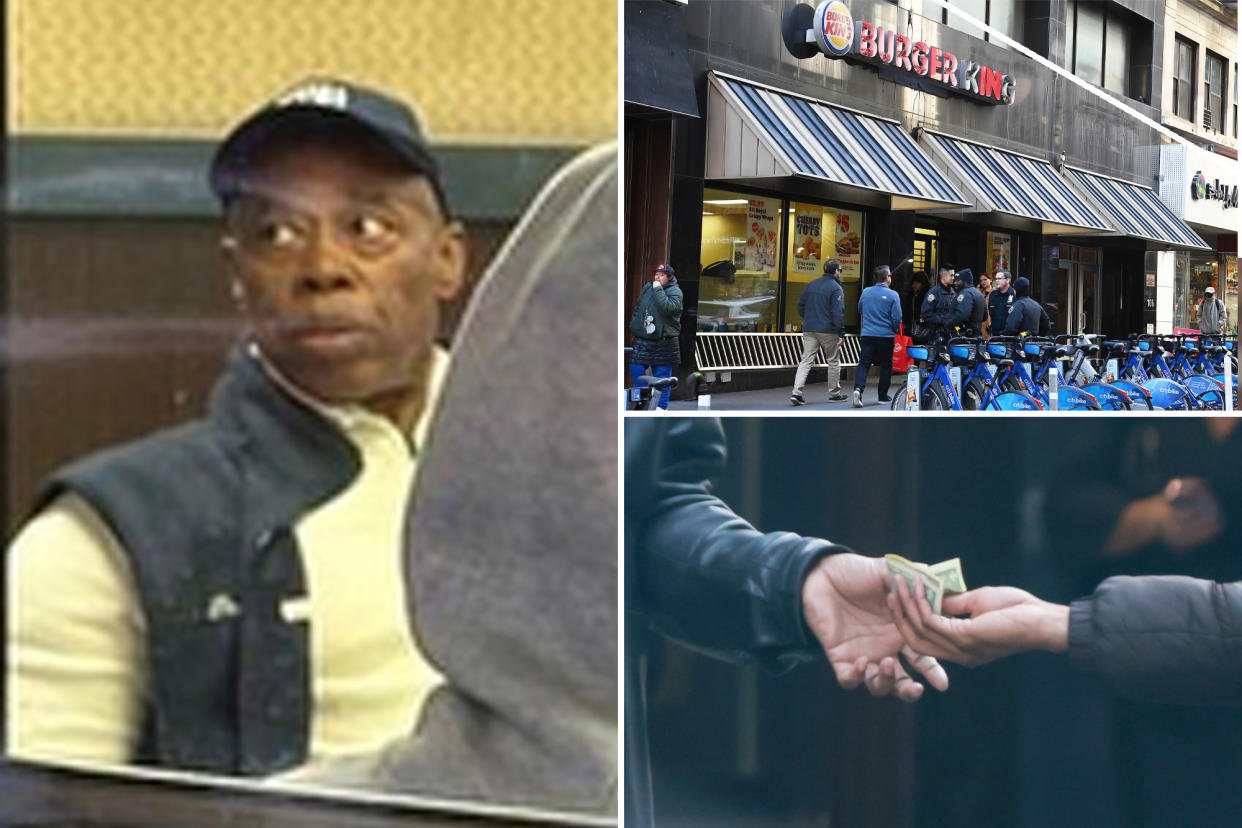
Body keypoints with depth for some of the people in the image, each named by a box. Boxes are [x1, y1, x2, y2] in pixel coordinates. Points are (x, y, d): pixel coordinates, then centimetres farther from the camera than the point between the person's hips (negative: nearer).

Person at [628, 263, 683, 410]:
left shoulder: (675, 291, -6)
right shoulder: (647, 287, 13)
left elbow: (668, 308, -25)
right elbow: (638, 307, 24)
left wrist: (658, 289, -20)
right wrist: (634, 324, 16)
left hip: (663, 341, -5)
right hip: (642, 340, 5)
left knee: (662, 373, 0)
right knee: (636, 369, 0)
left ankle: (662, 406, 8)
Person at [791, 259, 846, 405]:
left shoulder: (812, 285, 11)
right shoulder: (836, 288, -9)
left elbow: (800, 304, 15)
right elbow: (838, 312, -15)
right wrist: (840, 333, -13)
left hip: (809, 330, 5)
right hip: (828, 331, -5)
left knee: (805, 361, 1)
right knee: (833, 361, 11)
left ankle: (796, 392, -13)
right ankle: (834, 394, 19)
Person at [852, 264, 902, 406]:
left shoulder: (865, 292, 3)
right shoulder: (892, 295, -8)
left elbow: (860, 311, 17)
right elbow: (897, 318, -8)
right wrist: (895, 330, 11)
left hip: (867, 334, 3)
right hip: (886, 335, -3)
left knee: (864, 363, 0)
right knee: (886, 366, 10)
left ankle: (858, 388, -23)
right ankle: (883, 396, 17)